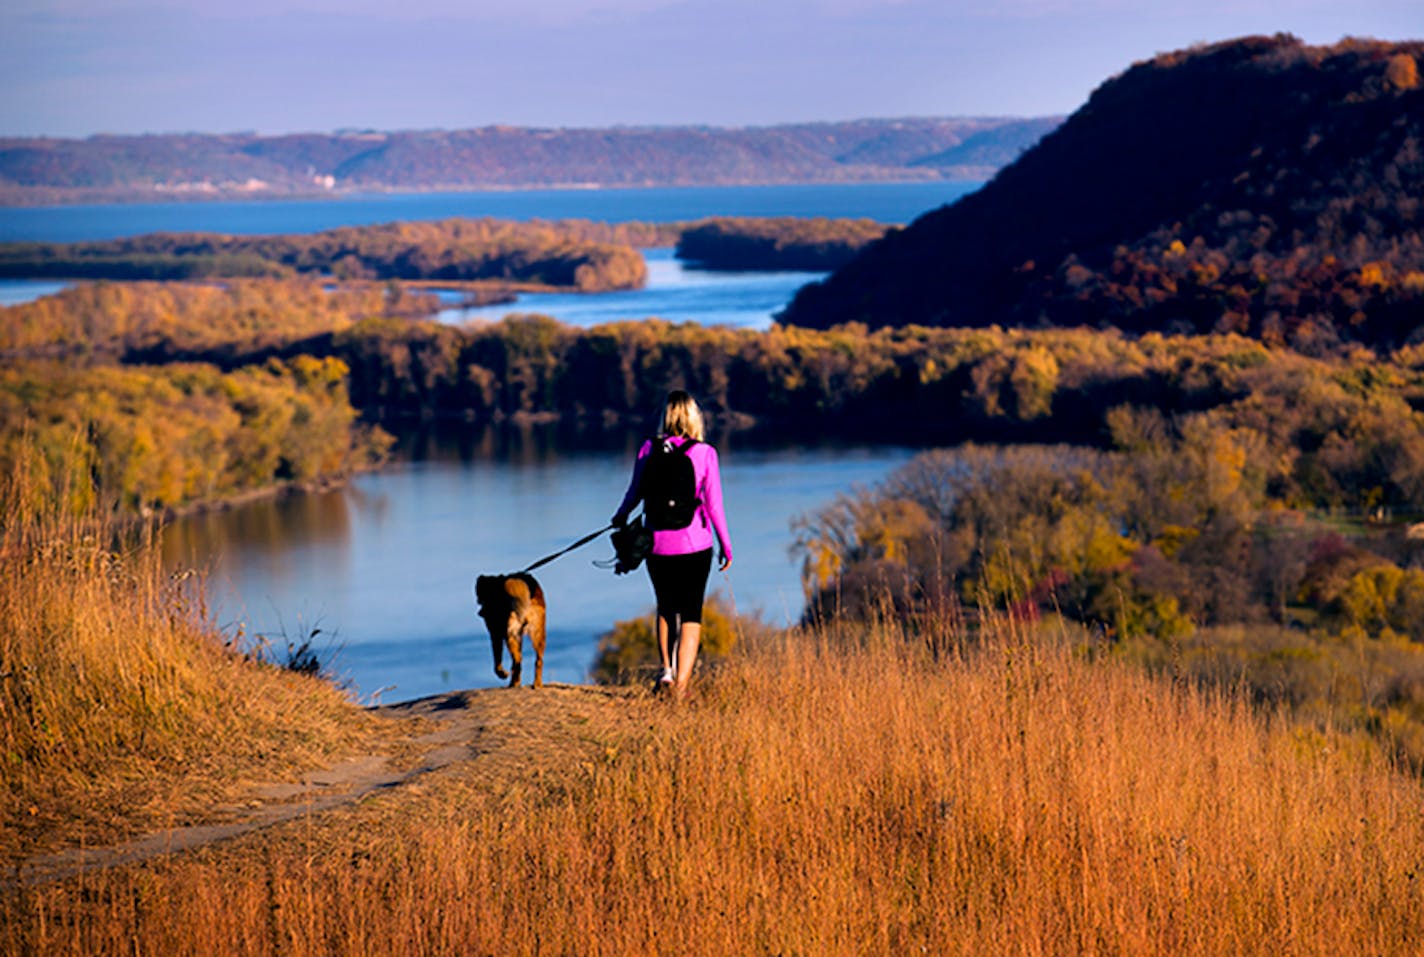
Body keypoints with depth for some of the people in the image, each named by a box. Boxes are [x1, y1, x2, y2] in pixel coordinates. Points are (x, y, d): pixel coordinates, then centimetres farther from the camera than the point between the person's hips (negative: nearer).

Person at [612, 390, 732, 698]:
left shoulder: (649, 449, -3)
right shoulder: (704, 453, -8)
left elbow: (635, 492, 7)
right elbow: (713, 504, -8)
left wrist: (621, 516, 28)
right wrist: (726, 545, 2)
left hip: (658, 543, 2)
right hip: (694, 545, -2)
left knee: (666, 607, 23)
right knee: (691, 614, 7)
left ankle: (667, 667, 12)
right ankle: (681, 684, 2)